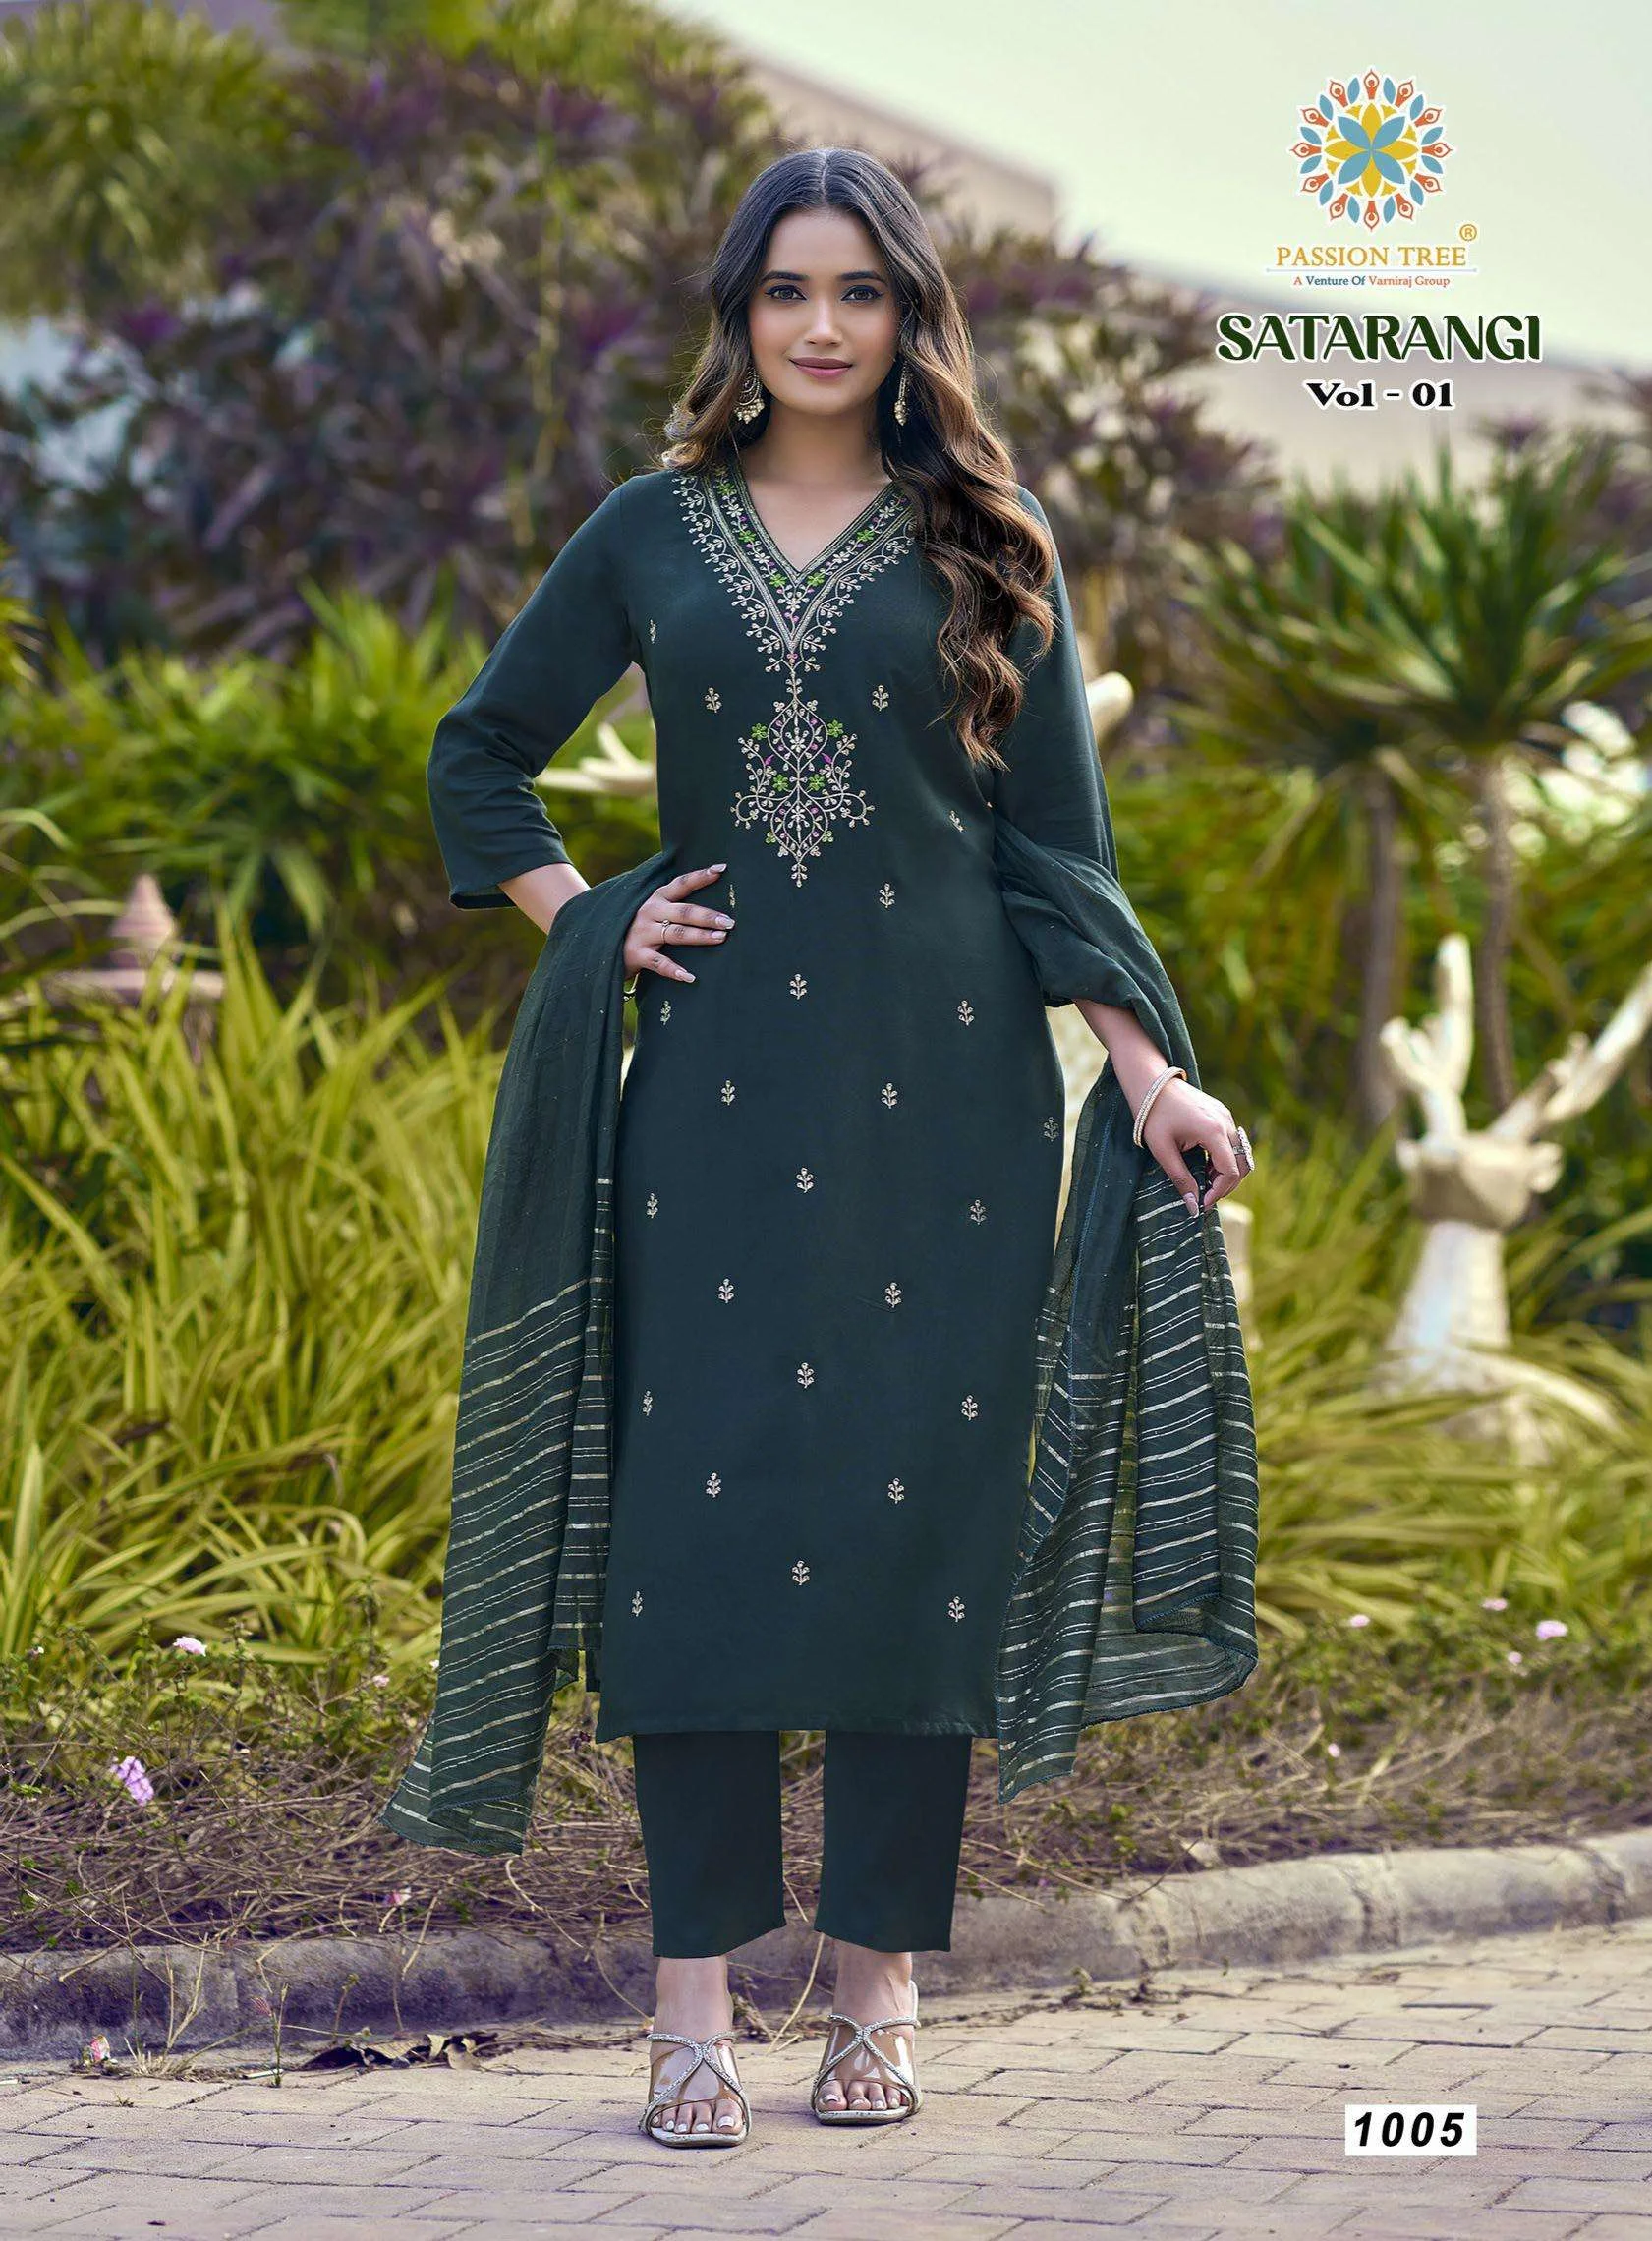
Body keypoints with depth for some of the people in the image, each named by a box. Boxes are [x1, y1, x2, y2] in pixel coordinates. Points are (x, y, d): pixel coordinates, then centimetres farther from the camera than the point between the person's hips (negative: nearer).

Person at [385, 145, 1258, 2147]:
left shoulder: (984, 548, 7)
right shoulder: (652, 533, 9)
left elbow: (1058, 836, 6)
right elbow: (481, 754, 19)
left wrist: (1151, 1070, -2)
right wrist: (583, 926, 4)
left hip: (943, 1079, -1)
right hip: (721, 1072, 1)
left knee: (920, 1500, -2)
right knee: (701, 1498, -4)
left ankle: (881, 1984, 7)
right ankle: (696, 1999, 0)